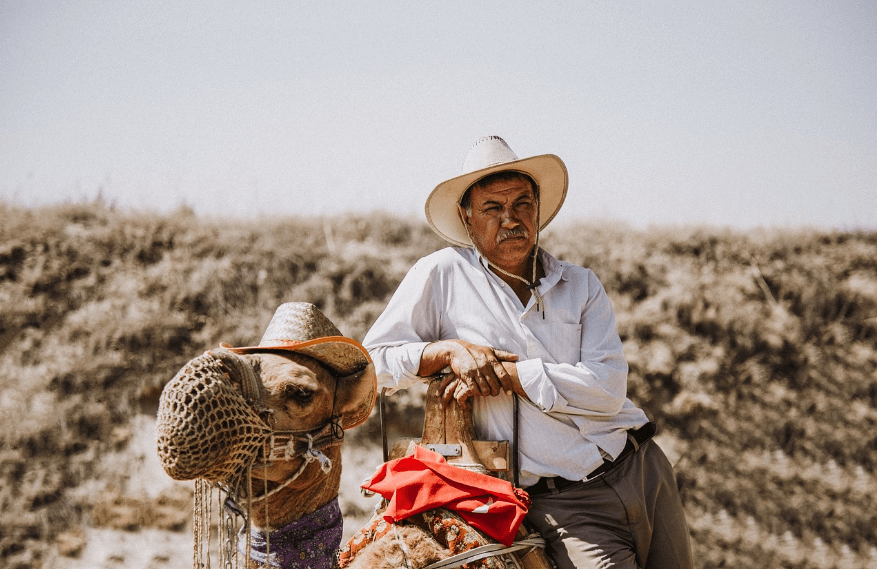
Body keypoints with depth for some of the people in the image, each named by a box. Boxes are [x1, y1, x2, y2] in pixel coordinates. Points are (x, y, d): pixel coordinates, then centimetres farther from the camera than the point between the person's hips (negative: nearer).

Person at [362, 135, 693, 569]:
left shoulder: (582, 285, 9)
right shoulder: (441, 275, 3)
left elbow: (608, 387, -5)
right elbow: (372, 358, 4)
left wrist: (505, 374, -13)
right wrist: (451, 350, -11)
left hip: (643, 469, 4)